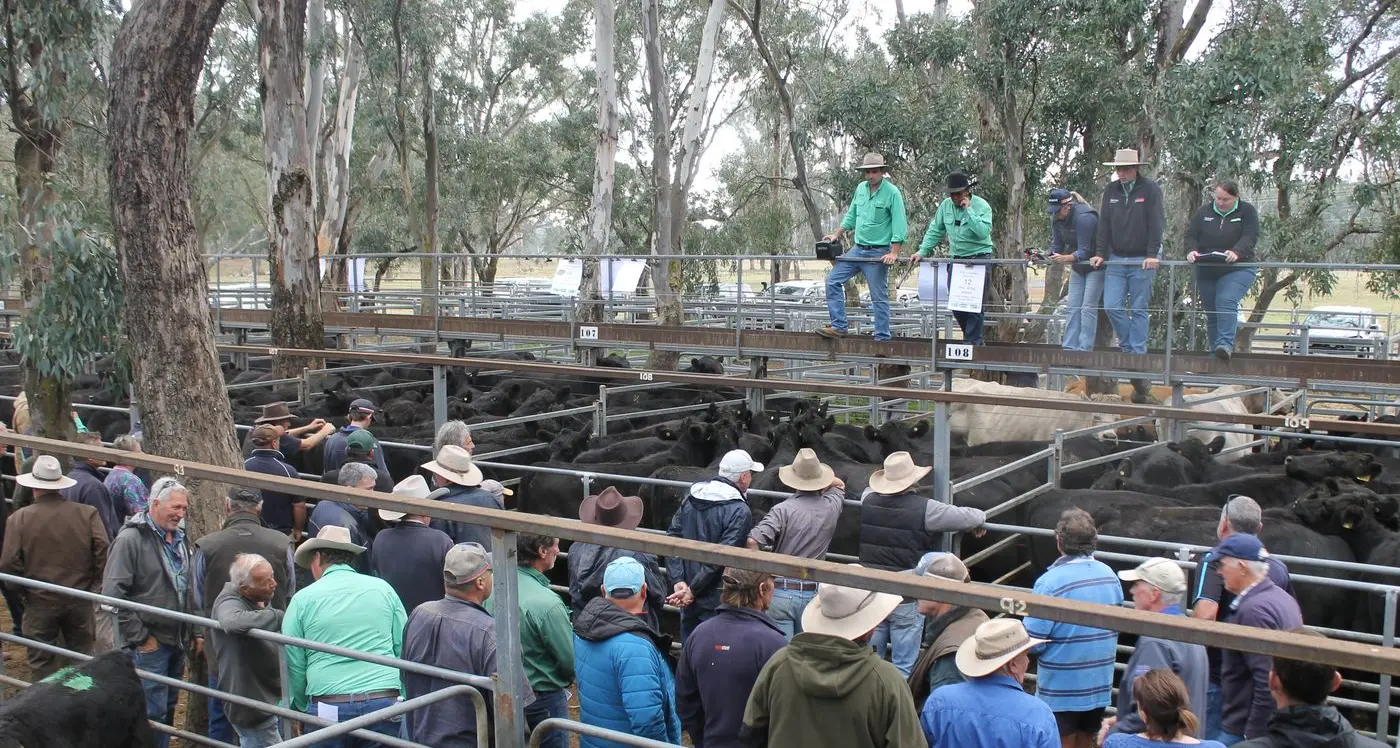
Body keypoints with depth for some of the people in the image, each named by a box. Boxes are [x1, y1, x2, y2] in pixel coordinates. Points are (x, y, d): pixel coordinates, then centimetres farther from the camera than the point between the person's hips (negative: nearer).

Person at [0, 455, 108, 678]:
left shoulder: (18, 519, -9)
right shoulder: (87, 513, -8)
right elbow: (103, 551, -15)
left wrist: (23, 592, 4)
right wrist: (94, 584, -1)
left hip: (40, 602, -1)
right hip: (80, 600, 2)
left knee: (41, 662, 12)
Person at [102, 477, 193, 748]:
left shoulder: (179, 538, 11)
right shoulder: (131, 539, -13)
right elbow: (112, 593, -17)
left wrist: (192, 633, 14)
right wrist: (139, 637, -15)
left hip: (177, 640, 7)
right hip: (150, 643, -7)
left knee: (169, 707, 15)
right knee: (154, 712, -6)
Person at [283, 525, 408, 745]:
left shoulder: (303, 599, 2)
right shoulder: (382, 588, 6)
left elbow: (293, 665, 5)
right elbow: (404, 650, 7)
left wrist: (302, 707, 19)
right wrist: (402, 702, 16)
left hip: (328, 708, -1)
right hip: (385, 703, 1)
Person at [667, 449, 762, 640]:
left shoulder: (691, 497, 5)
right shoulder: (740, 512, -16)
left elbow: (672, 538, 2)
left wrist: (678, 580, -3)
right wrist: (692, 590, -15)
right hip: (715, 602, -6)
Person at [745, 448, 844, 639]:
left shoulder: (784, 509, -12)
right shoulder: (831, 507, 2)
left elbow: (753, 541, -22)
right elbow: (839, 484, 27)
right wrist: (818, 478, 22)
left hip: (779, 590, -4)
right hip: (811, 593, 4)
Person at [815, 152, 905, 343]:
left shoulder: (892, 193, -11)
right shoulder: (861, 188, 9)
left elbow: (899, 226, -15)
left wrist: (894, 253, -21)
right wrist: (836, 235, 17)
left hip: (878, 253, -7)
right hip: (857, 249, 7)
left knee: (879, 297, -2)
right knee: (833, 280, 2)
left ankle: (882, 337, 5)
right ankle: (839, 326, 5)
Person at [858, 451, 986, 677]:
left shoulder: (868, 502, -2)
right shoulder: (924, 509, -17)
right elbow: (971, 517, -13)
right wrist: (981, 516, 12)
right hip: (908, 598, -5)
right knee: (904, 668, 5)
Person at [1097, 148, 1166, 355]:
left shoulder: (1150, 189, -4)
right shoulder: (1110, 190, 9)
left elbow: (1156, 225, -9)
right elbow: (1104, 224, 10)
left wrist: (1152, 255, -17)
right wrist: (1100, 253, 3)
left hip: (1142, 260, -4)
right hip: (1116, 259, 4)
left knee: (1139, 309, -1)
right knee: (1111, 306, -3)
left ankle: (1138, 351, 6)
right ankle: (1128, 345, 14)